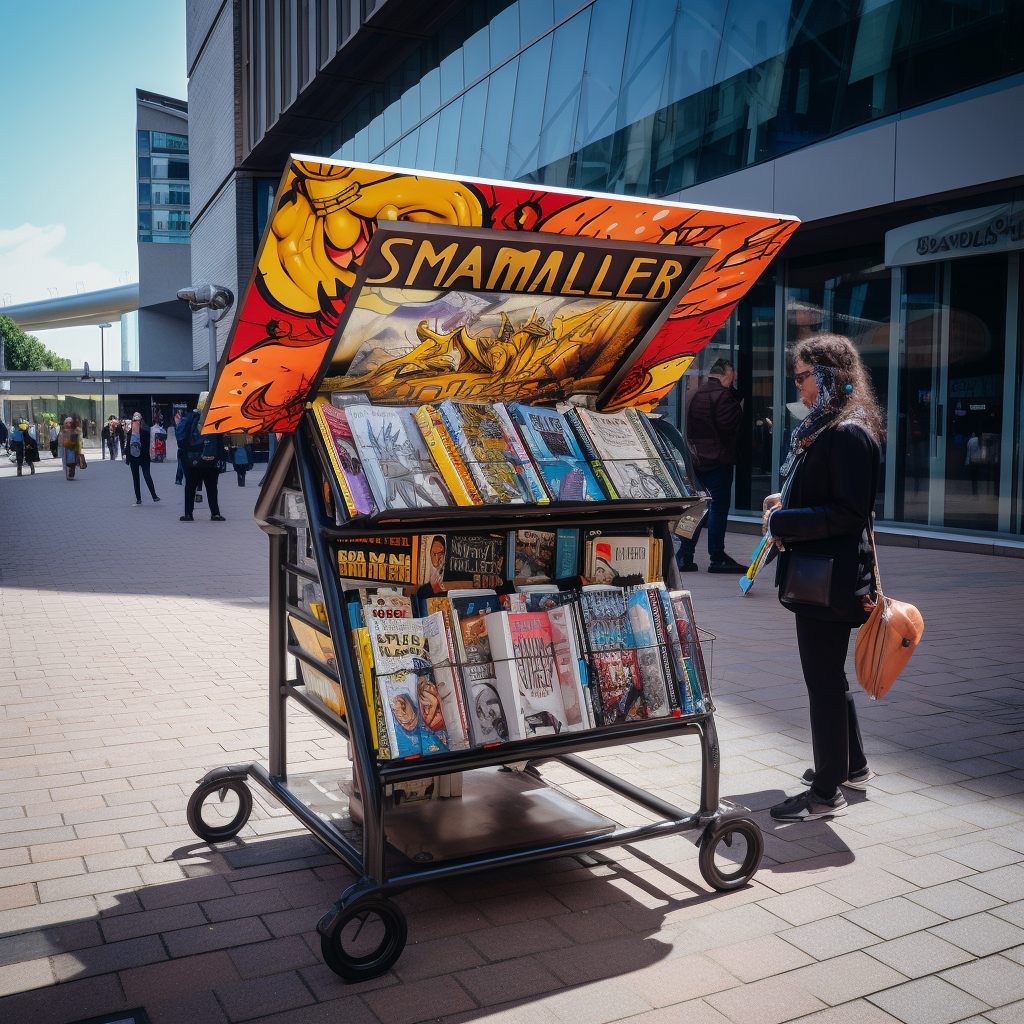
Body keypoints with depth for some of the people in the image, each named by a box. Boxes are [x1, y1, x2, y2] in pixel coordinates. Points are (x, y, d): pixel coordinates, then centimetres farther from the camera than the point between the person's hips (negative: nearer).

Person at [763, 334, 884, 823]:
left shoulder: (849, 433, -19)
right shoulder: (821, 428, 13)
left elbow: (849, 512, -22)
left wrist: (783, 522, -19)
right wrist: (787, 501, 7)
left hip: (830, 579, -11)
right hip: (817, 575, 11)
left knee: (824, 681, 0)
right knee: (829, 676, 21)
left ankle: (828, 792, 12)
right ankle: (852, 765, 38)